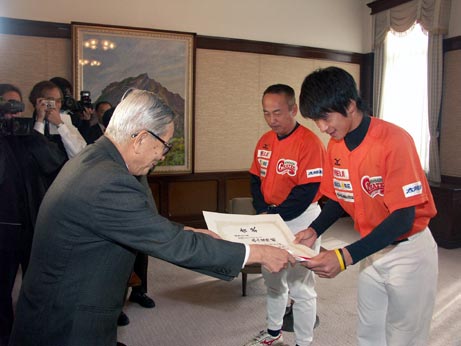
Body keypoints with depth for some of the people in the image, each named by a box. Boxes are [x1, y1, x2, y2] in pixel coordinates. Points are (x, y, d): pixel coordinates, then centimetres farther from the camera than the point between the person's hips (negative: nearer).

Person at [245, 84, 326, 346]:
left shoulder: (310, 143, -17)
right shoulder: (264, 141, 5)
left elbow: (307, 192, -20)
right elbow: (256, 179, 9)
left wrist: (274, 215, -19)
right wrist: (262, 212, -6)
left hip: (299, 220, -7)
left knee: (300, 286, 2)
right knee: (272, 279, 21)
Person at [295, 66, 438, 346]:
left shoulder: (394, 141, -25)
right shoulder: (335, 146, -4)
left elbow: (403, 217, -27)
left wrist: (346, 257, -34)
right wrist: (314, 231, -12)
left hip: (408, 251, -6)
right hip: (373, 249, 6)